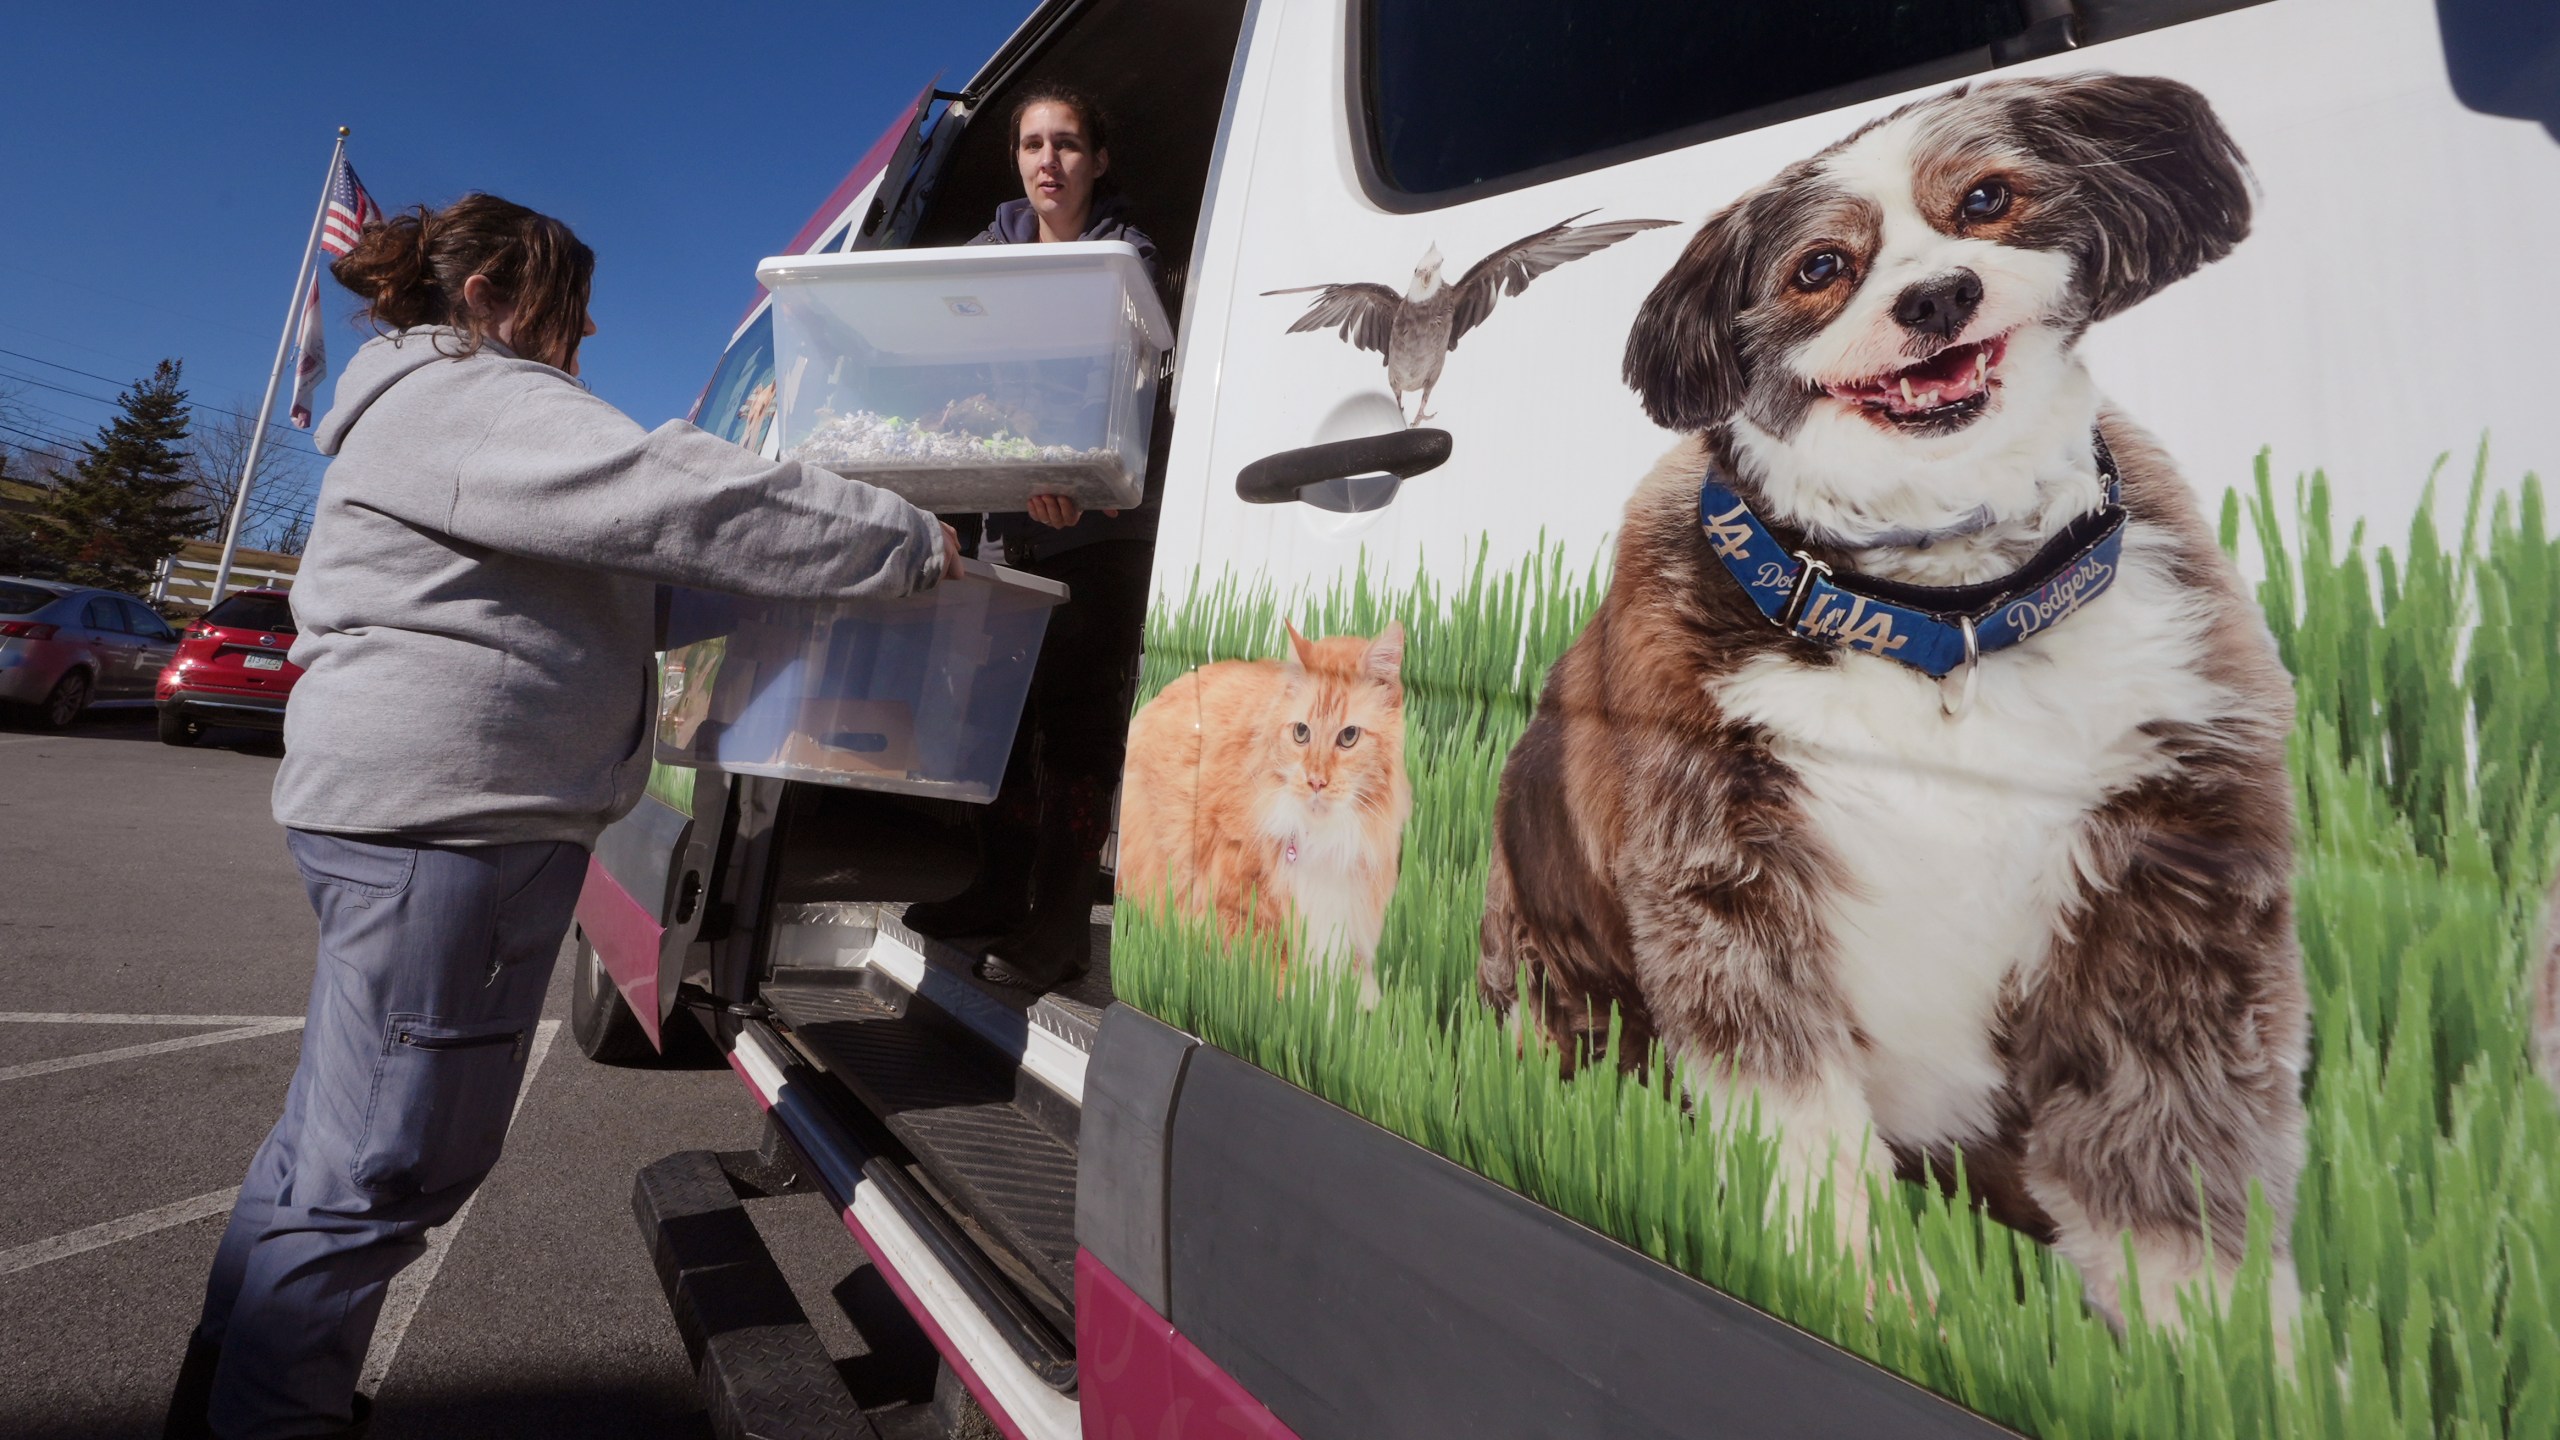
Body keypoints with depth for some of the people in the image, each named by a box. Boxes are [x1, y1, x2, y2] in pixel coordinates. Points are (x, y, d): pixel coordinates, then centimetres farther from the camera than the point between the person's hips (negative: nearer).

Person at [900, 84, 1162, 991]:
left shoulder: (1127, 255, -2)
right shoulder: (993, 249, 14)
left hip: (1102, 525, -6)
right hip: (1010, 515, 6)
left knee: (1077, 713, -5)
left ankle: (1061, 919, 2)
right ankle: (1001, 889, 22)